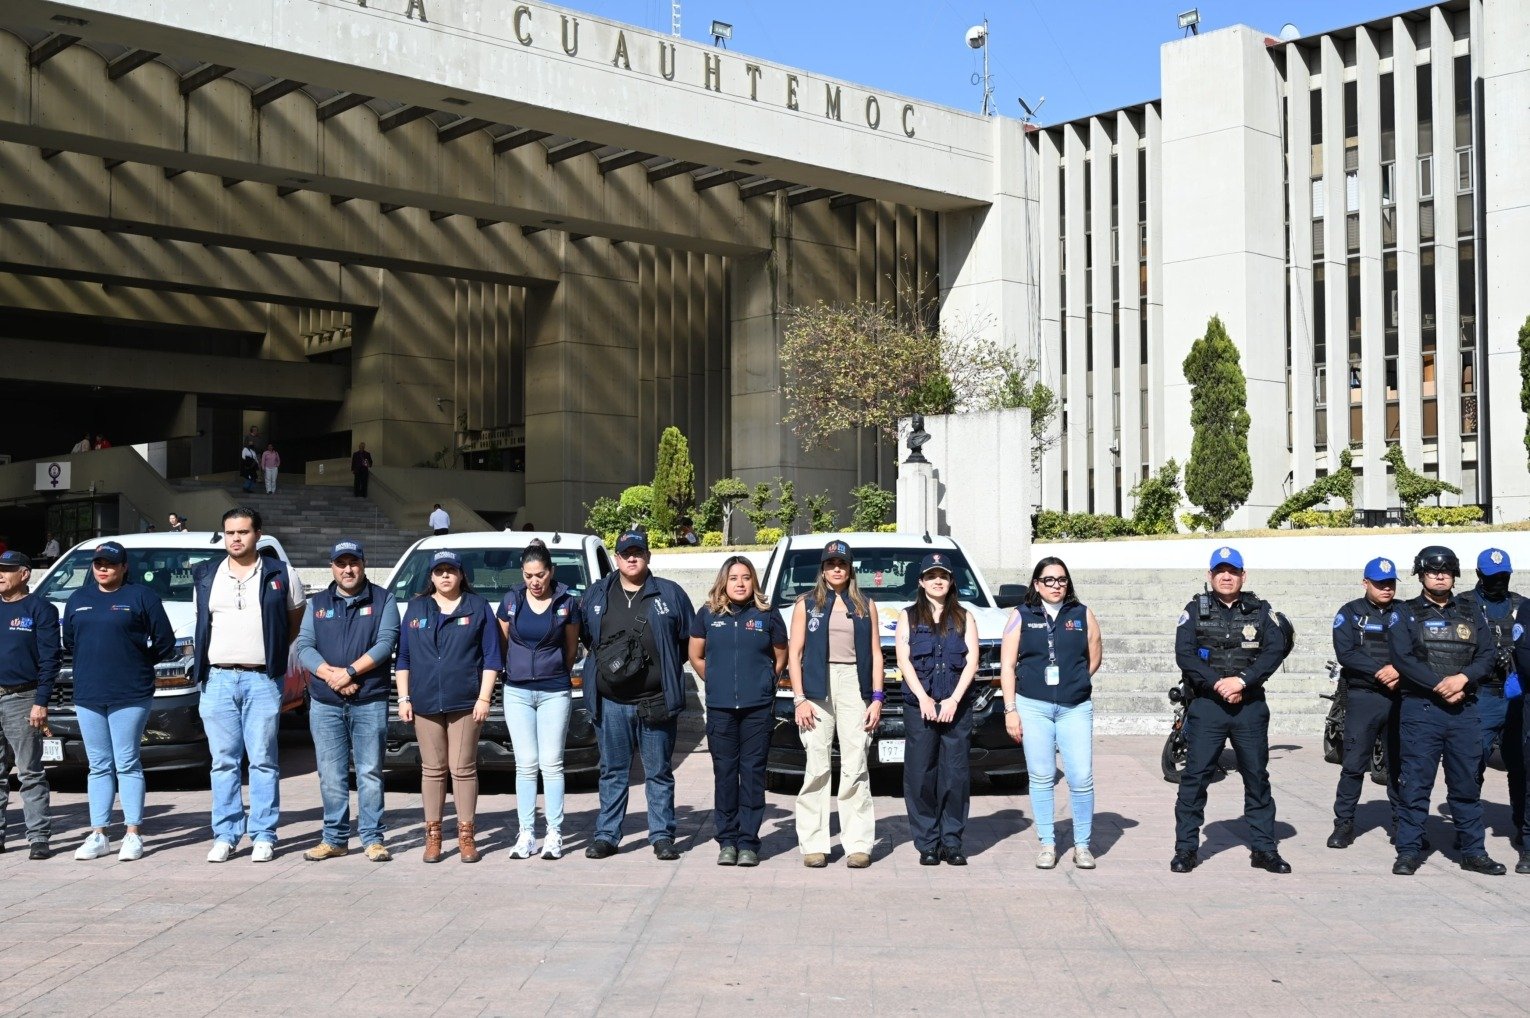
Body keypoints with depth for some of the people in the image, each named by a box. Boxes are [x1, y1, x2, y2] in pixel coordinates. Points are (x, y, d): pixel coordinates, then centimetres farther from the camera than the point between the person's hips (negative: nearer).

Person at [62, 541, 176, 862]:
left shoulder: (141, 596, -1)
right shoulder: (78, 599, 14)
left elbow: (165, 642, -1)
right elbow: (69, 640, 21)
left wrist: (137, 664, 2)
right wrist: (90, 664, 11)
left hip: (130, 696, -5)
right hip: (87, 695, 5)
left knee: (127, 764, -3)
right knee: (99, 766, 8)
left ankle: (133, 835, 2)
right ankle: (98, 835, 11)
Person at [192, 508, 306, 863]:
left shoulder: (280, 575, 3)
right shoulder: (205, 576, 11)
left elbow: (297, 618, 14)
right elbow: (201, 623, 21)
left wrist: (273, 649, 9)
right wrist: (203, 666, 13)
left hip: (263, 679, -2)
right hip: (218, 679, 3)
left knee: (263, 760, -1)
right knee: (223, 761, 4)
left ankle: (264, 836, 4)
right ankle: (225, 835, 10)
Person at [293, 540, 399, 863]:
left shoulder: (382, 600, 6)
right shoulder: (317, 603, 14)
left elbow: (385, 643, -6)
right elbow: (304, 647, 5)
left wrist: (350, 672, -15)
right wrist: (330, 674, -12)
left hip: (370, 703, -2)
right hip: (325, 704, 3)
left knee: (370, 772, -1)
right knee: (330, 775, 4)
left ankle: (372, 838, 4)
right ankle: (334, 838, 12)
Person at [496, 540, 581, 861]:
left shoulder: (567, 602, -1)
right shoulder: (511, 600, 3)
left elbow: (571, 649, 9)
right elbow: (501, 644, 12)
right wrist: (513, 670, 12)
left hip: (555, 692, -2)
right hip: (517, 691, 2)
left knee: (551, 763, -1)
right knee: (525, 764, 3)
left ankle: (554, 834, 3)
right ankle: (526, 834, 7)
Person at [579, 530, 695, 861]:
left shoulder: (669, 593, 5)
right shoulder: (597, 594, 10)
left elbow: (689, 639, 9)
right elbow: (583, 635, 20)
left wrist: (668, 666, 7)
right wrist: (606, 662, 13)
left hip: (656, 701, -2)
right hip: (611, 702, 2)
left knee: (659, 772, 4)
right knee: (613, 772, 8)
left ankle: (662, 835, 10)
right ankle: (606, 835, 14)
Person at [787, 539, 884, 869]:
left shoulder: (865, 605, 14)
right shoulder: (807, 603, 10)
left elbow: (875, 653, 12)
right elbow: (794, 653, 5)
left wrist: (877, 698, 2)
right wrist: (799, 699, -5)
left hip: (855, 688, 1)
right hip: (817, 688, -1)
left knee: (856, 767, -3)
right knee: (816, 768, -3)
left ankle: (858, 845, -1)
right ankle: (813, 845, 0)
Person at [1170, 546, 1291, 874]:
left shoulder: (1260, 611, 8)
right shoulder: (1195, 611, 4)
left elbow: (1275, 650, -5)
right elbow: (1184, 654, -6)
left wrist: (1242, 680, -17)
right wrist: (1217, 683, -17)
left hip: (1250, 705, 2)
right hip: (1206, 704, -1)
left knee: (1257, 776, 8)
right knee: (1195, 776, -2)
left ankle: (1264, 848, 16)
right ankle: (1186, 848, 5)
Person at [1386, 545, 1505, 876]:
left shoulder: (1471, 614, 15)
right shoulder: (1404, 614, 4)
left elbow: (1488, 655, 5)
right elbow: (1402, 658, -8)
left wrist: (1462, 678, -13)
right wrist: (1440, 686, -15)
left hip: (1464, 711, 3)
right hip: (1421, 709, -3)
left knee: (1467, 783, 8)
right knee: (1416, 783, -2)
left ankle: (1473, 851, 17)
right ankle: (1409, 851, 4)